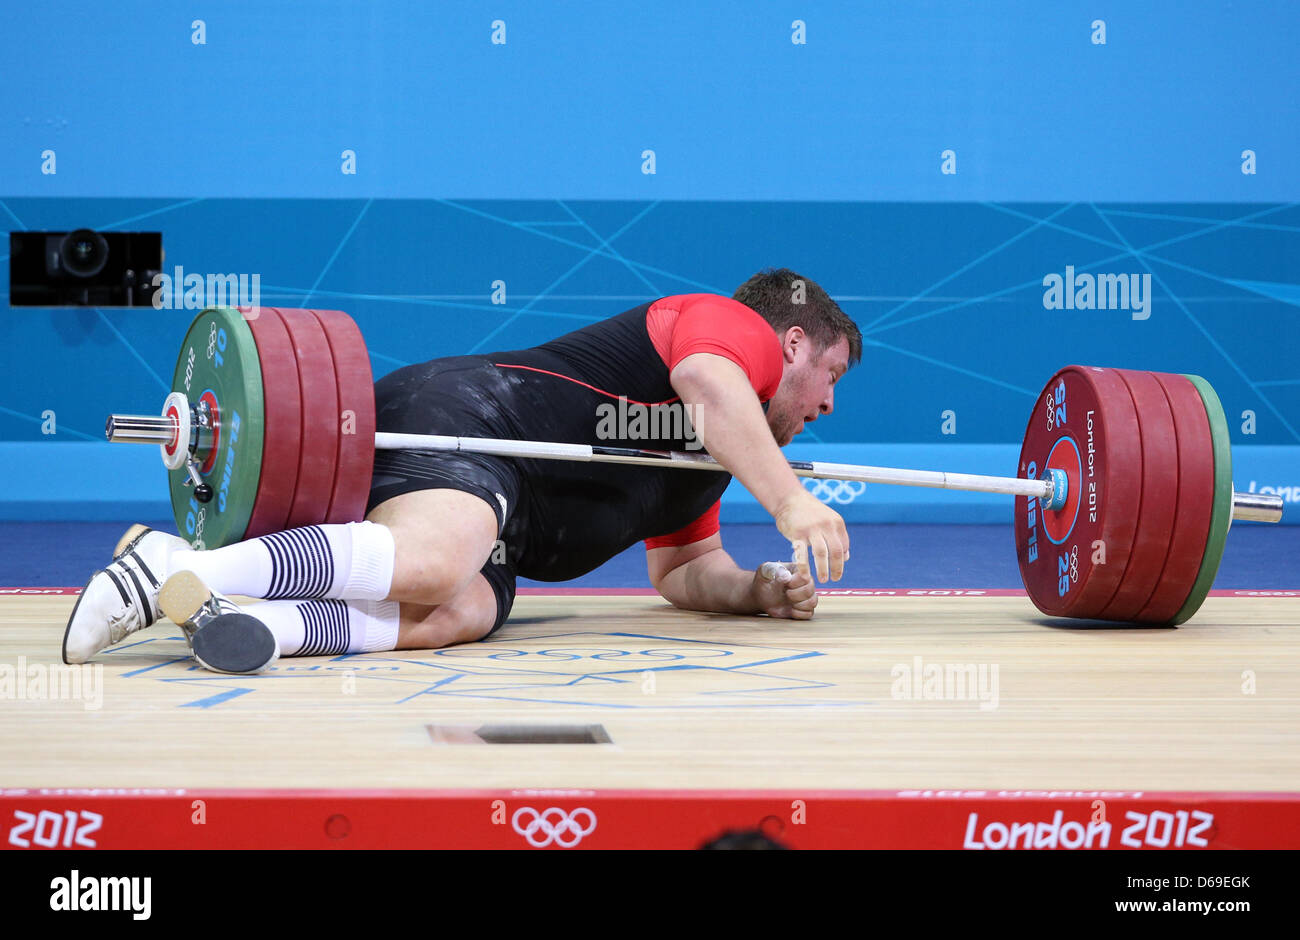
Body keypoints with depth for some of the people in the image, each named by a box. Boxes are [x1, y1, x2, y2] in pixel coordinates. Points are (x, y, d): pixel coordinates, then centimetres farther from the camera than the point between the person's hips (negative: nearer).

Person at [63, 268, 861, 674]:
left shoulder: (708, 469, 36)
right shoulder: (735, 327, 8)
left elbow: (684, 567, 39)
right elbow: (710, 382, -15)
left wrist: (758, 590, 19)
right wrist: (789, 501, -21)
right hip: (462, 416, -9)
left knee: (460, 614, -25)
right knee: (431, 562, -39)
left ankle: (247, 620, -43)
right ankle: (183, 570, -39)